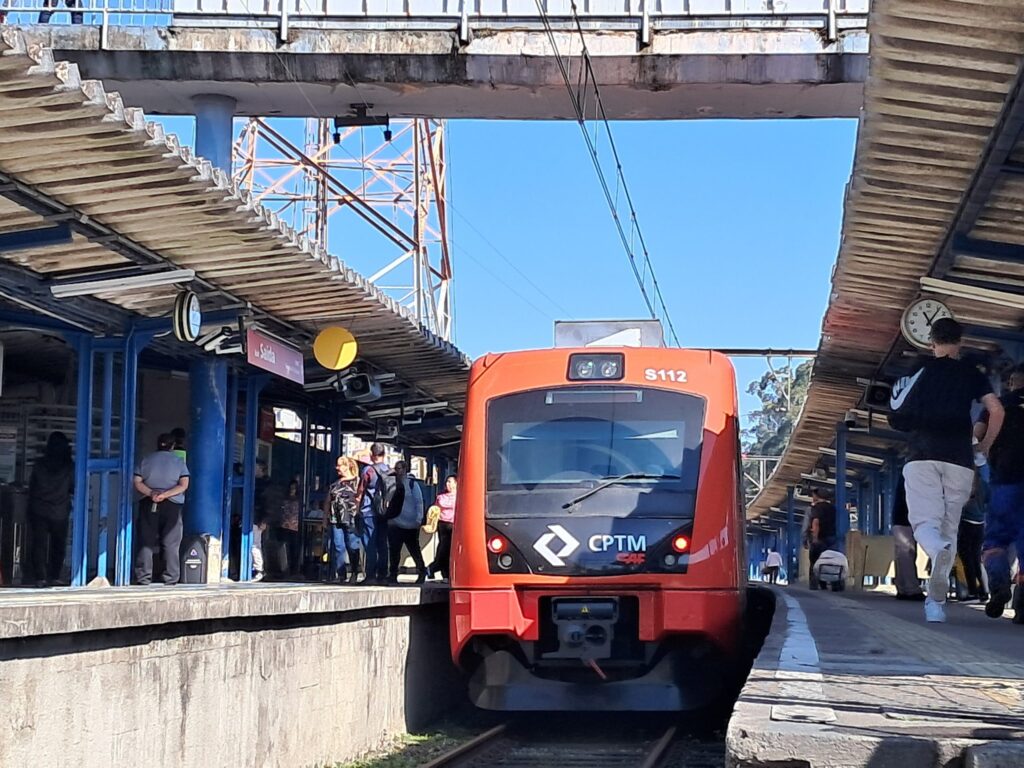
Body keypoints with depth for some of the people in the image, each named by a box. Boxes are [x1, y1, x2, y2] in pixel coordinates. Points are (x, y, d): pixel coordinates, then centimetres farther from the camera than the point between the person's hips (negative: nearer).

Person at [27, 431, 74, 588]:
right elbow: (74, 487, 1)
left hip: (39, 511, 1)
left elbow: (31, 486, 5)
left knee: (39, 544, 1)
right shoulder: (69, 466, -7)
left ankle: (40, 578, -8)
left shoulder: (39, 464, 0)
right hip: (60, 512, -1)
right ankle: (54, 577, 9)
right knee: (58, 546, 11)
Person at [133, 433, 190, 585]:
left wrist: (150, 493, -13)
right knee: (171, 543, 2)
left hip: (148, 504, 1)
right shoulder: (178, 462, 5)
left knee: (146, 542, 2)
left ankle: (143, 577, -3)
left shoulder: (145, 460, 9)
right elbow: (184, 485, -6)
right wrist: (165, 495, -13)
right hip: (172, 505, -1)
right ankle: (171, 577, -2)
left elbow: (137, 482, -2)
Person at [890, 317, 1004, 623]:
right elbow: (996, 410, 0)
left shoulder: (919, 369, 10)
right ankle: (937, 600, 4)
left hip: (922, 456, -1)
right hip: (959, 459, 1)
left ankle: (939, 550, -45)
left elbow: (897, 417, 7)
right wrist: (984, 447, 13)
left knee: (925, 522, -8)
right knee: (949, 527, 8)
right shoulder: (972, 374, 11)